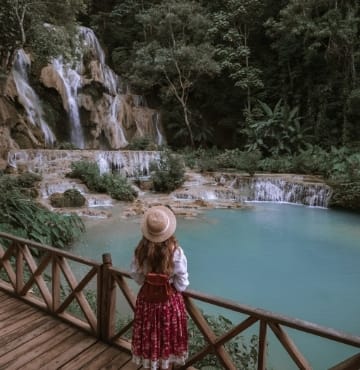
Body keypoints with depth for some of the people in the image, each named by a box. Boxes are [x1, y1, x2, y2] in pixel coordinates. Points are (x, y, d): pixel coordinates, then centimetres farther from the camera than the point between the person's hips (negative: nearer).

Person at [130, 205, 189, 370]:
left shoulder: (141, 250, -15)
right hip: (169, 300, -2)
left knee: (149, 338, 21)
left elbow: (136, 276, -2)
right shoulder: (176, 252, -23)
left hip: (147, 298, 3)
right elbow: (181, 284, -14)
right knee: (168, 338, 19)